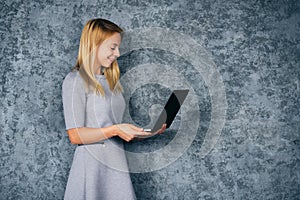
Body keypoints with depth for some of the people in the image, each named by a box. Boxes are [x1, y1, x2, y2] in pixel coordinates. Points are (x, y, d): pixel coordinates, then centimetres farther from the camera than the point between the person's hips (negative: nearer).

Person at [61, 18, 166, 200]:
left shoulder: (111, 80, 15)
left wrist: (145, 131, 2)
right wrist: (114, 130, -20)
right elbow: (75, 135, -14)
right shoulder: (75, 81, -8)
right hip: (92, 167, -7)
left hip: (117, 164, 7)